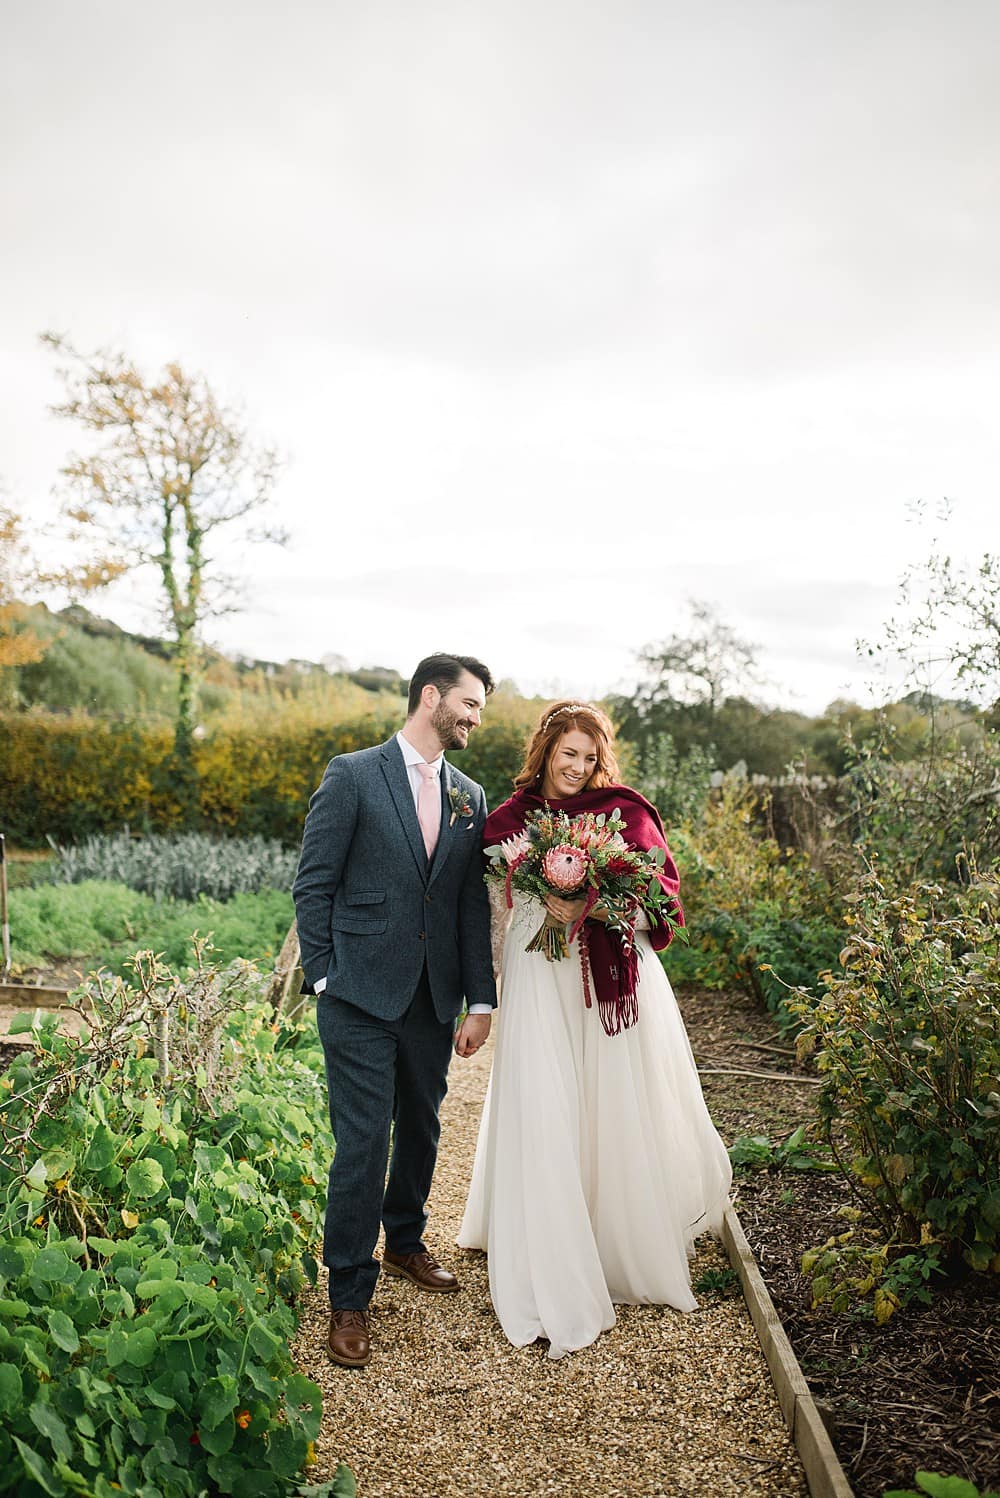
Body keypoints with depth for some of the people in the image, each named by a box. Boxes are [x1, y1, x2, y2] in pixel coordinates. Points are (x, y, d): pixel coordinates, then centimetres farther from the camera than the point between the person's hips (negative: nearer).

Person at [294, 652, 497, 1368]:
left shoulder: (470, 798, 10)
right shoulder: (353, 775, -5)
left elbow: (474, 905, 9)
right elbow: (314, 884, -5)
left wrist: (481, 1000, 4)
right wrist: (323, 978, -9)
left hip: (434, 997, 5)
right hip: (362, 994, -5)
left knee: (421, 1128, 18)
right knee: (363, 1140, -3)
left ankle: (405, 1242, 42)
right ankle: (350, 1296, 12)